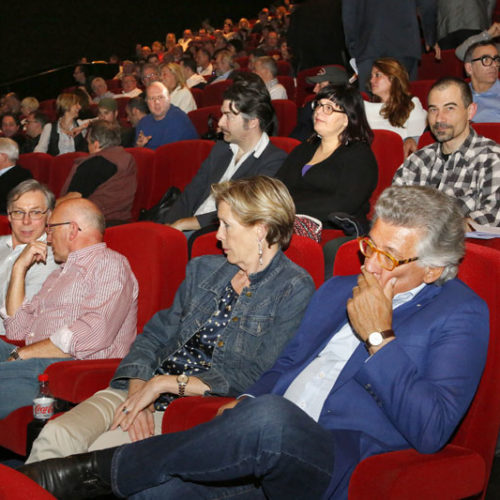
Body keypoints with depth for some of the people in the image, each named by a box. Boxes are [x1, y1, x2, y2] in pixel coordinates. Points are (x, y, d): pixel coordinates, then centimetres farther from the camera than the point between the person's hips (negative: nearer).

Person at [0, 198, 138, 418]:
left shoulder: (110, 264, 2)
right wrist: (20, 268, 25)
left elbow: (95, 333, -15)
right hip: (33, 361, 8)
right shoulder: (59, 274, 32)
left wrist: (23, 354, -14)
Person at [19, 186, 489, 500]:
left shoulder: (460, 315, 1)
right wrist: (246, 402, 8)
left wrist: (378, 337, -12)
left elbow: (430, 431, -11)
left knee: (270, 418, -38)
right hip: (266, 449, 6)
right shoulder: (338, 289, 22)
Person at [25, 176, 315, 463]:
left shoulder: (294, 290, -5)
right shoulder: (203, 269, 16)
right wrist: (138, 391, -8)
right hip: (144, 388, 6)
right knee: (56, 436, -19)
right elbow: (155, 335, 13)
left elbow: (256, 380, -13)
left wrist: (167, 383, -14)